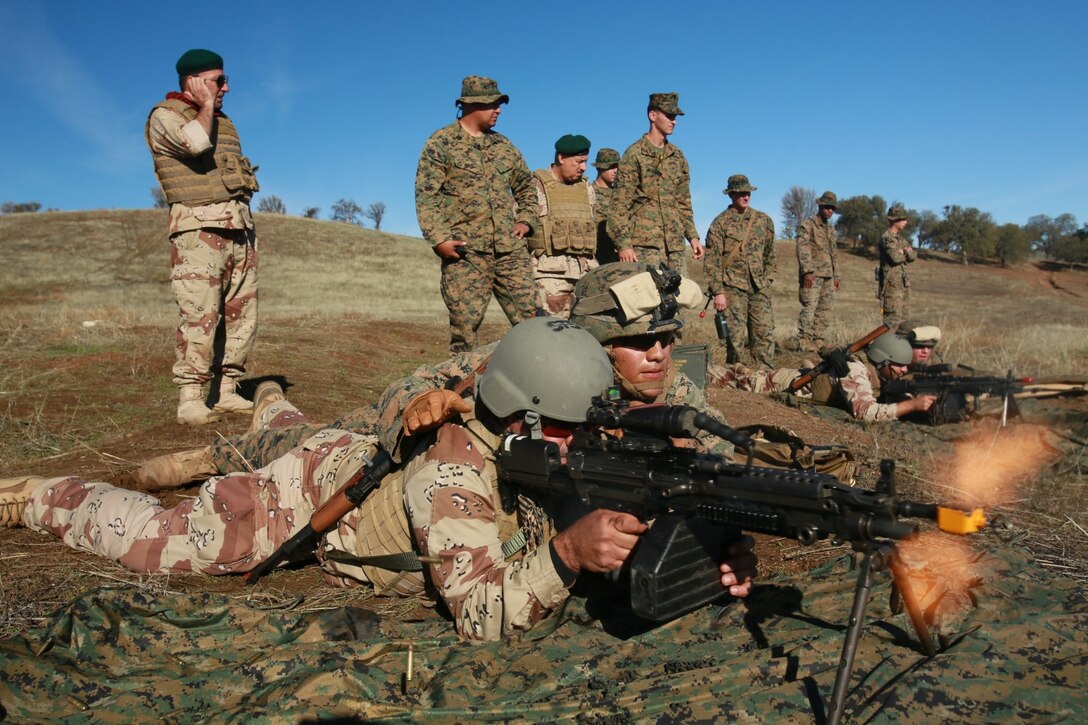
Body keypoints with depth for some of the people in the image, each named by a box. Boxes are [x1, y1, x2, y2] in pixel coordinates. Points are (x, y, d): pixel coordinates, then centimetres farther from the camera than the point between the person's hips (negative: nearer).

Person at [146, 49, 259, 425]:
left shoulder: (223, 121, 23)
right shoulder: (164, 115, 1)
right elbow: (197, 143, -21)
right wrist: (206, 106, -3)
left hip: (240, 228, 7)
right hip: (199, 228, -7)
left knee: (241, 315, 3)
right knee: (200, 316, -13)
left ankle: (227, 393, 8)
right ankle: (190, 401, -11)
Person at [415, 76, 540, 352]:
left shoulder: (503, 145, 18)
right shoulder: (441, 143, 3)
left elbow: (526, 187, 29)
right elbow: (426, 196, -4)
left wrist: (526, 220, 12)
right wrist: (439, 239, -15)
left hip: (511, 249, 5)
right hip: (465, 252, -5)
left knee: (531, 318, 0)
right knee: (465, 324, -4)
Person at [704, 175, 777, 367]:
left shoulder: (763, 220, 13)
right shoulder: (720, 223, -1)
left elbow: (770, 254, 21)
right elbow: (712, 260, -5)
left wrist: (767, 280, 13)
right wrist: (718, 292, -11)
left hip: (759, 287, 4)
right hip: (733, 287, -4)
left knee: (765, 333, -2)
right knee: (738, 337, -4)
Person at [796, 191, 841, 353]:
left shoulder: (831, 228, 21)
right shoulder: (807, 225, -3)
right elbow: (802, 249, -13)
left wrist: (836, 275, 20)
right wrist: (807, 271, -22)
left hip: (828, 277, 8)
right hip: (813, 275, -8)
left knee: (825, 310, 6)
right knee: (809, 308, -11)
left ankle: (817, 341, 12)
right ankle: (804, 342, -9)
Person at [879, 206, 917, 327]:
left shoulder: (901, 239, 18)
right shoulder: (886, 238, -10)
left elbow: (913, 256, 8)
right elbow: (895, 257, -21)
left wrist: (904, 251, -13)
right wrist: (906, 253, 0)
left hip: (903, 283, 9)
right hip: (892, 284, -9)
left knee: (904, 318, 11)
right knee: (893, 318, -11)